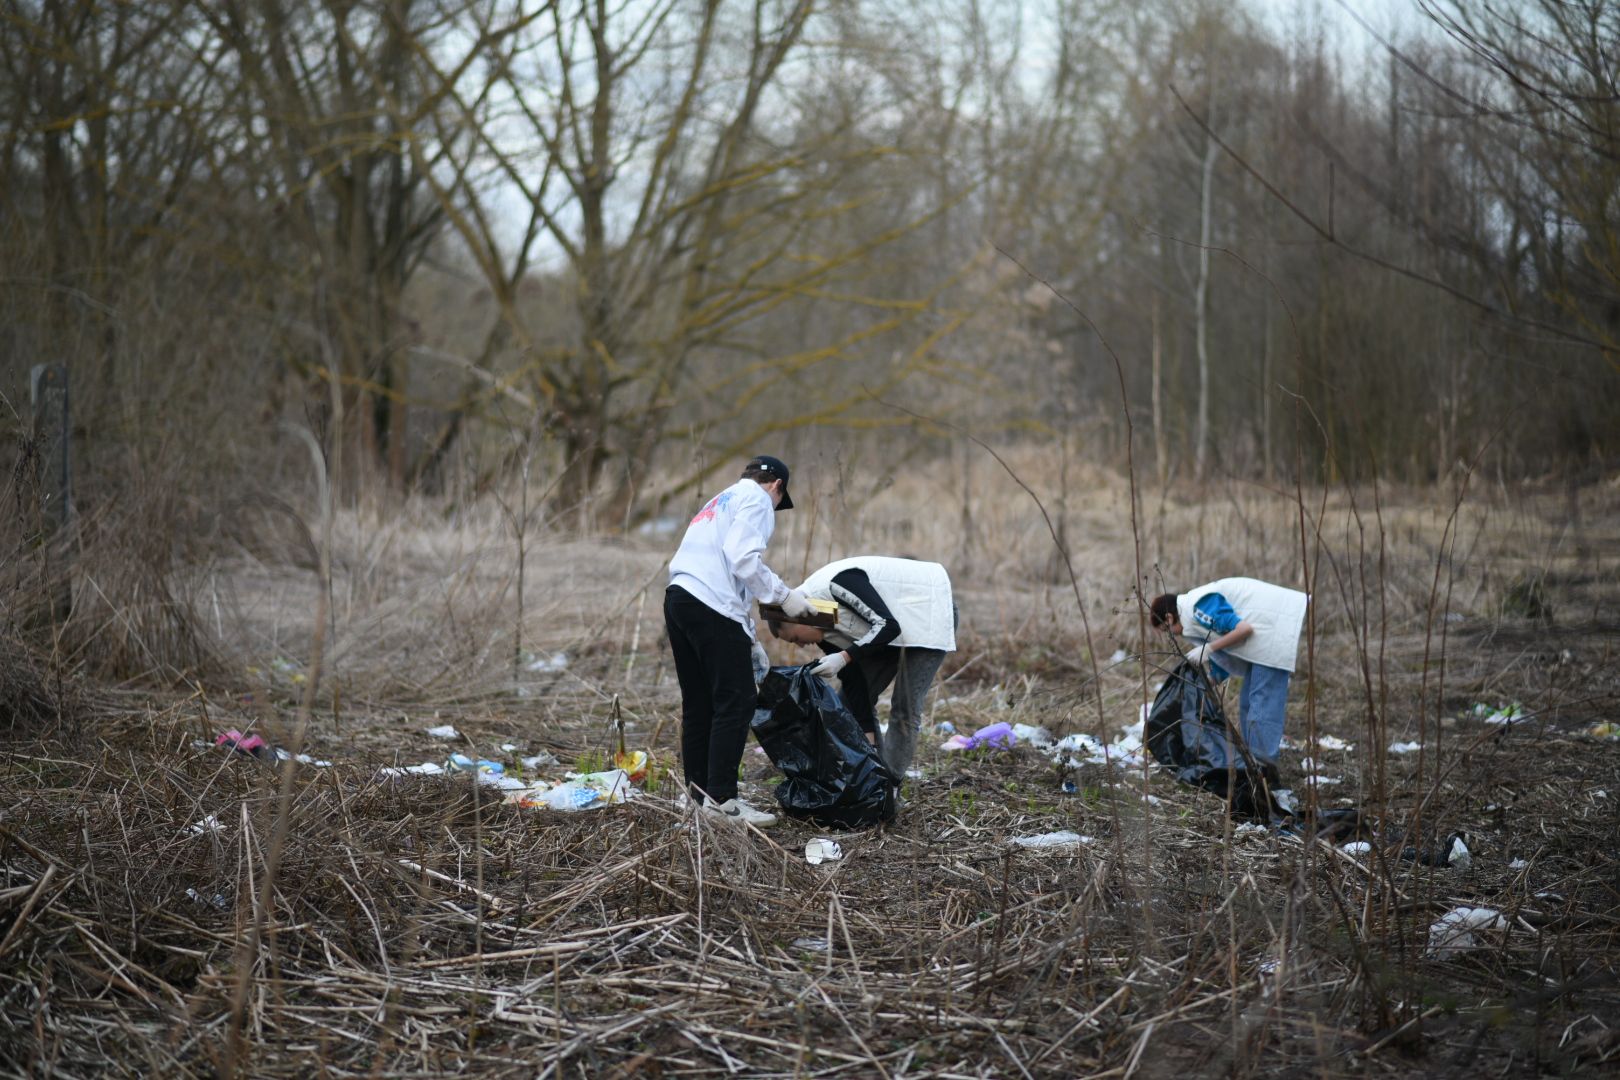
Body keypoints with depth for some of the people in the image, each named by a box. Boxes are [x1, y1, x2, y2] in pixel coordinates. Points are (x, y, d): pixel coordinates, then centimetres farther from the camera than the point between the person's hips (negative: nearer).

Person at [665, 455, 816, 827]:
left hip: (678, 598, 9)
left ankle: (698, 789, 21)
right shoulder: (756, 499, 4)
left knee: (698, 702, 15)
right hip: (712, 607, -9)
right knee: (737, 701, -7)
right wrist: (783, 595, -4)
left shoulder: (720, 501, 31)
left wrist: (747, 639, 30)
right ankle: (721, 799, -9)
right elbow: (743, 558, -13)